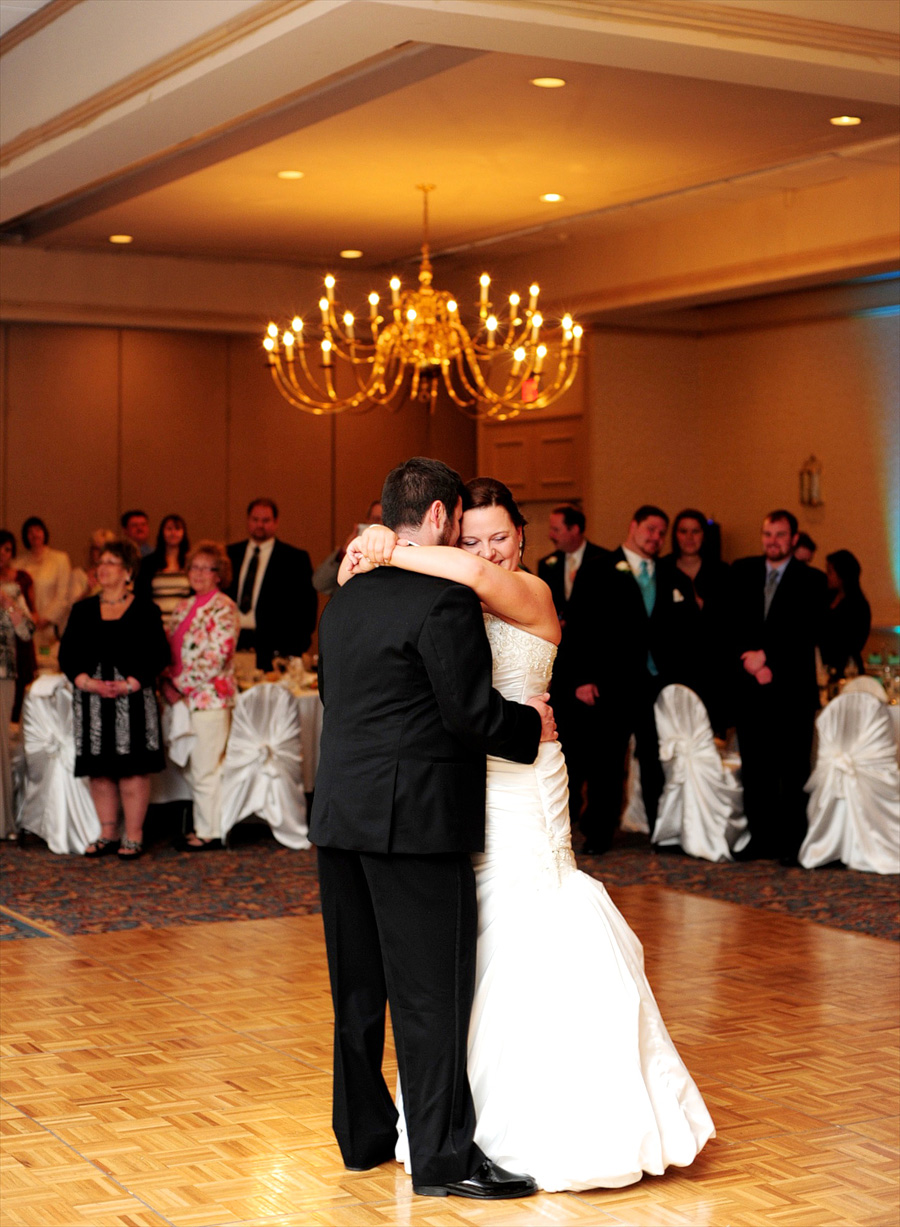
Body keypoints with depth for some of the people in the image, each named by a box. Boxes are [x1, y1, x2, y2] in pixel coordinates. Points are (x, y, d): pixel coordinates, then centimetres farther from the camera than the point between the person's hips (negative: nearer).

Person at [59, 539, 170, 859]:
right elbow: (67, 654, 7)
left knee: (133, 769, -4)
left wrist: (130, 684, -15)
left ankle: (133, 837, 3)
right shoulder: (83, 610, 12)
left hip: (133, 699, -4)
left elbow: (159, 655, -3)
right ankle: (107, 834, 16)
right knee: (99, 770, 6)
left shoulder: (145, 610, 2)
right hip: (91, 699, 4)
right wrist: (87, 682, -10)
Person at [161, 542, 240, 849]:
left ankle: (210, 831, 5)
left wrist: (180, 686, -13)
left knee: (206, 768, -4)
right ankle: (202, 825, 20)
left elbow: (216, 658, -16)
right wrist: (168, 683, 1)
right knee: (189, 768, 11)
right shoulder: (183, 607, 15)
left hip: (210, 696, -8)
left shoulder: (223, 608, -9)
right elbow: (169, 649, 18)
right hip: (182, 698, 8)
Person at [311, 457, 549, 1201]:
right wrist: (531, 723, -1)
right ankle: (443, 1158, 4)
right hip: (415, 819, -8)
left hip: (340, 816, 8)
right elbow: (471, 710, -18)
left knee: (359, 985, 15)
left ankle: (364, 1133, 25)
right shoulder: (446, 601, -14)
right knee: (431, 991, -1)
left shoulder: (345, 600, 12)